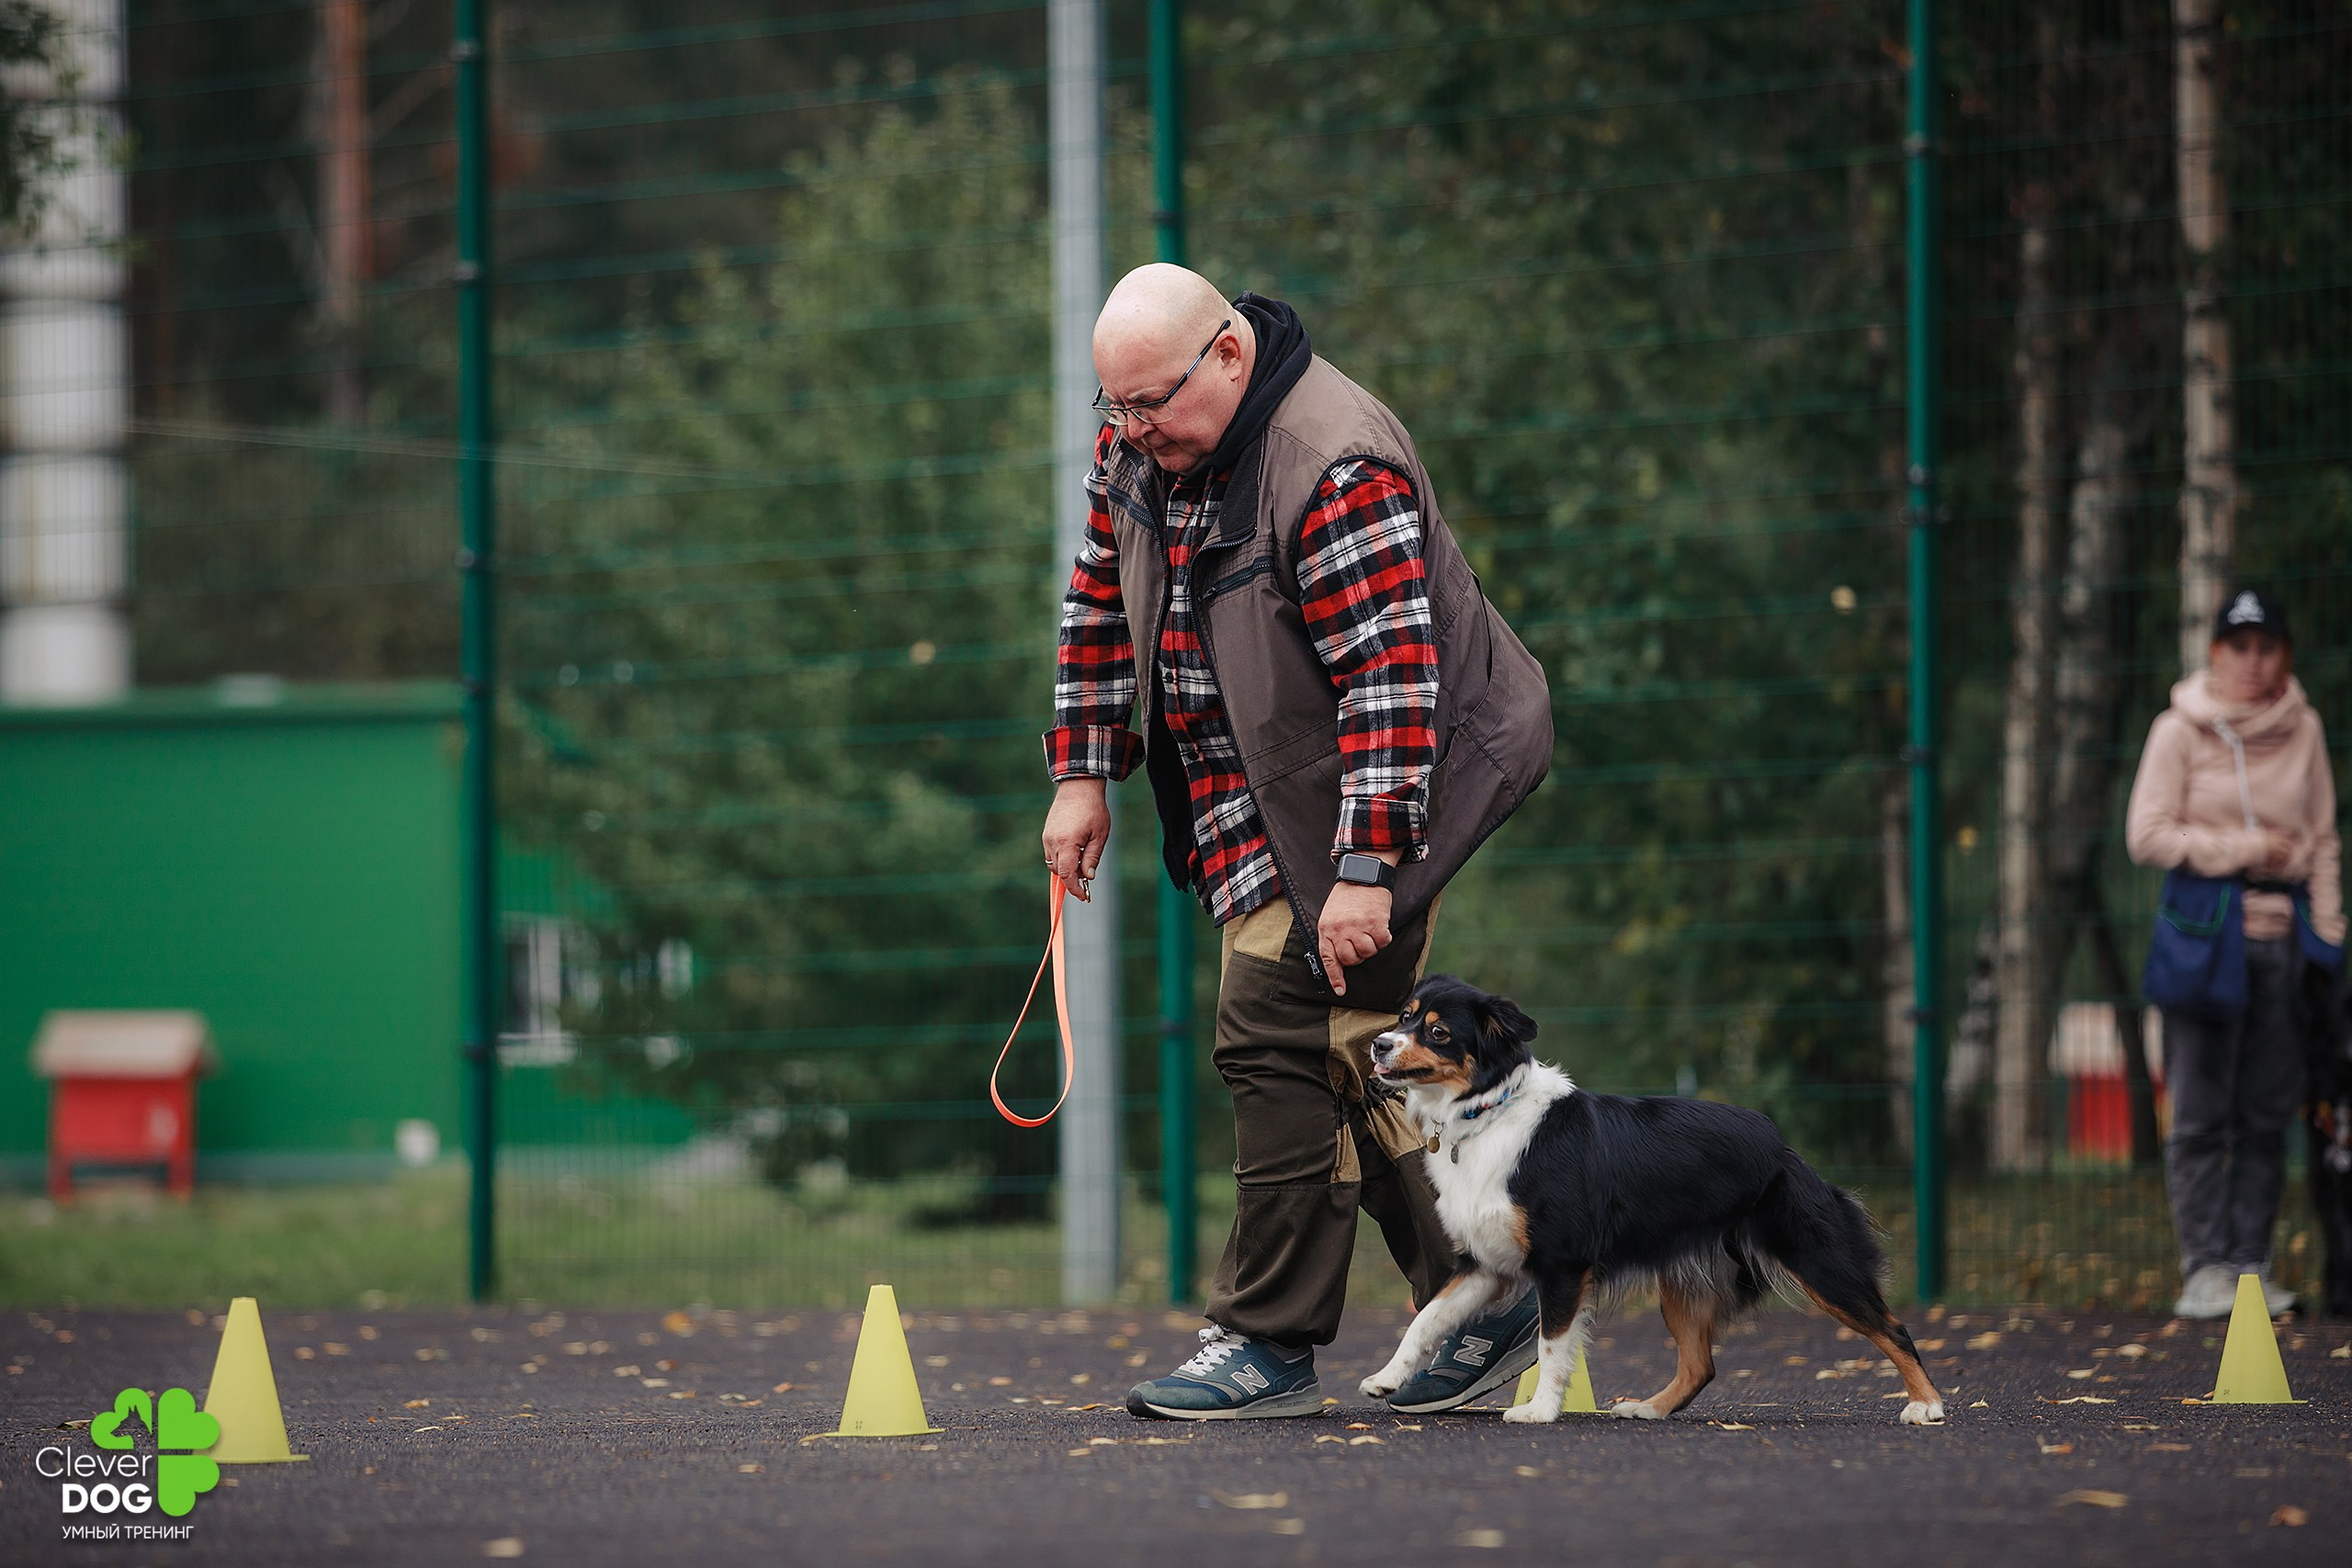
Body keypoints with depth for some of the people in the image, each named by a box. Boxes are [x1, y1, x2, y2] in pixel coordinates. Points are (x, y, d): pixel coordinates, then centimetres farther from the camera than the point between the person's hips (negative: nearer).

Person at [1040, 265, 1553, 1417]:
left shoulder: (1336, 471, -26)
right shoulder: (1137, 445, 1)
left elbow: (1392, 676, -29)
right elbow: (1100, 604, 16)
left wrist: (1365, 869, -31)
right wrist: (1081, 772, 12)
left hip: (1371, 792, -9)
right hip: (1256, 817, 9)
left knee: (1280, 1044, -14)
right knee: (1338, 1059, 9)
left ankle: (1268, 1343, -9)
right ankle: (1481, 1305, 18)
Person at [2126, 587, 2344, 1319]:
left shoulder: (2302, 729, 9)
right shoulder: (2179, 731, -1)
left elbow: (2322, 840, 13)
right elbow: (2148, 836, -5)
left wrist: (2328, 930, 4)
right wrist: (2244, 850, -10)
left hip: (2282, 929, 3)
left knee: (2268, 1112, 4)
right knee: (2201, 1113, -4)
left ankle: (2251, 1264, 10)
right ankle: (2204, 1266, 0)